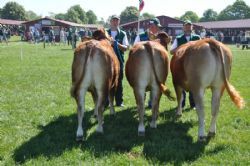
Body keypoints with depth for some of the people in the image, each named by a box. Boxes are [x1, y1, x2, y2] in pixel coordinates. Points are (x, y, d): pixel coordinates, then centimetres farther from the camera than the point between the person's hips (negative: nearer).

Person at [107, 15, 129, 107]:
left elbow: (126, 47, -1)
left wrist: (116, 43, -17)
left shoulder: (122, 34, 6)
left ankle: (119, 102, 12)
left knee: (119, 81, 4)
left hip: (119, 60, 0)